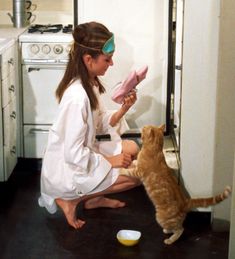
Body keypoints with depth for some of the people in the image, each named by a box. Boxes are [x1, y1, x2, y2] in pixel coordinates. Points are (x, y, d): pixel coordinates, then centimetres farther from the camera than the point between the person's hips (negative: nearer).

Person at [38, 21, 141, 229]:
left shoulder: (90, 83, 0)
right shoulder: (77, 96, -29)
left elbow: (100, 124, 8)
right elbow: (74, 155, -29)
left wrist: (123, 109, -8)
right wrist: (109, 161, -17)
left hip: (81, 156, 9)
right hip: (65, 170, -9)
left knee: (131, 148, 9)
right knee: (135, 175, -10)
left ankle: (94, 197, 13)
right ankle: (70, 199, -1)